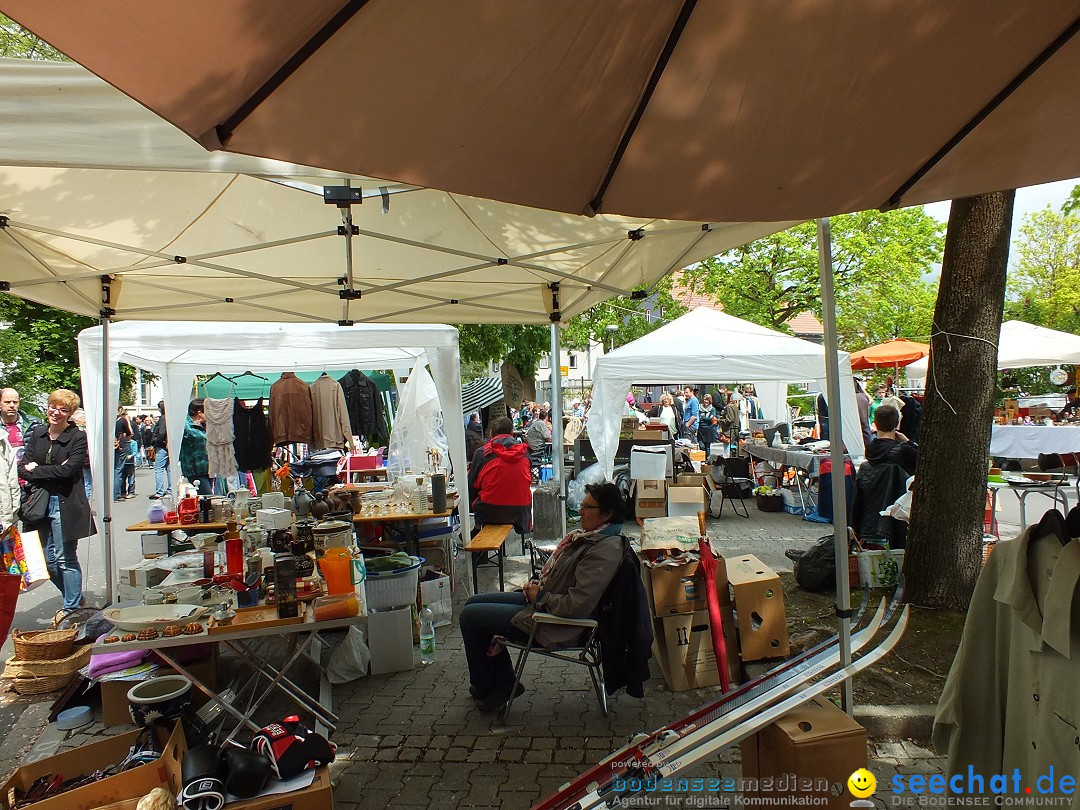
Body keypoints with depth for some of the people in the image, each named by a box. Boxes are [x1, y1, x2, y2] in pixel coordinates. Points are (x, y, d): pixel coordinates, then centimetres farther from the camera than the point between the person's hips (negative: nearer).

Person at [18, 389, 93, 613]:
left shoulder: (78, 437, -6)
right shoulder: (37, 434, 9)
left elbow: (68, 469, -17)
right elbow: (23, 468, 2)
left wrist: (35, 470, -8)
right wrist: (52, 472, -14)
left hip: (65, 505, -6)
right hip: (40, 504, 6)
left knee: (65, 558, 0)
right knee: (47, 560, 10)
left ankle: (72, 607, 14)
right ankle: (75, 598, 29)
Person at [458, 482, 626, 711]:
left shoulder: (606, 548, -27)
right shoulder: (590, 535, 3)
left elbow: (576, 606, -31)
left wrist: (540, 596, -16)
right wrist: (537, 584, 1)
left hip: (552, 622, -10)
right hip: (541, 599, 10)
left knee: (469, 616, -1)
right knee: (475, 602, 17)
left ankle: (485, 686, 22)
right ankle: (502, 683, 21)